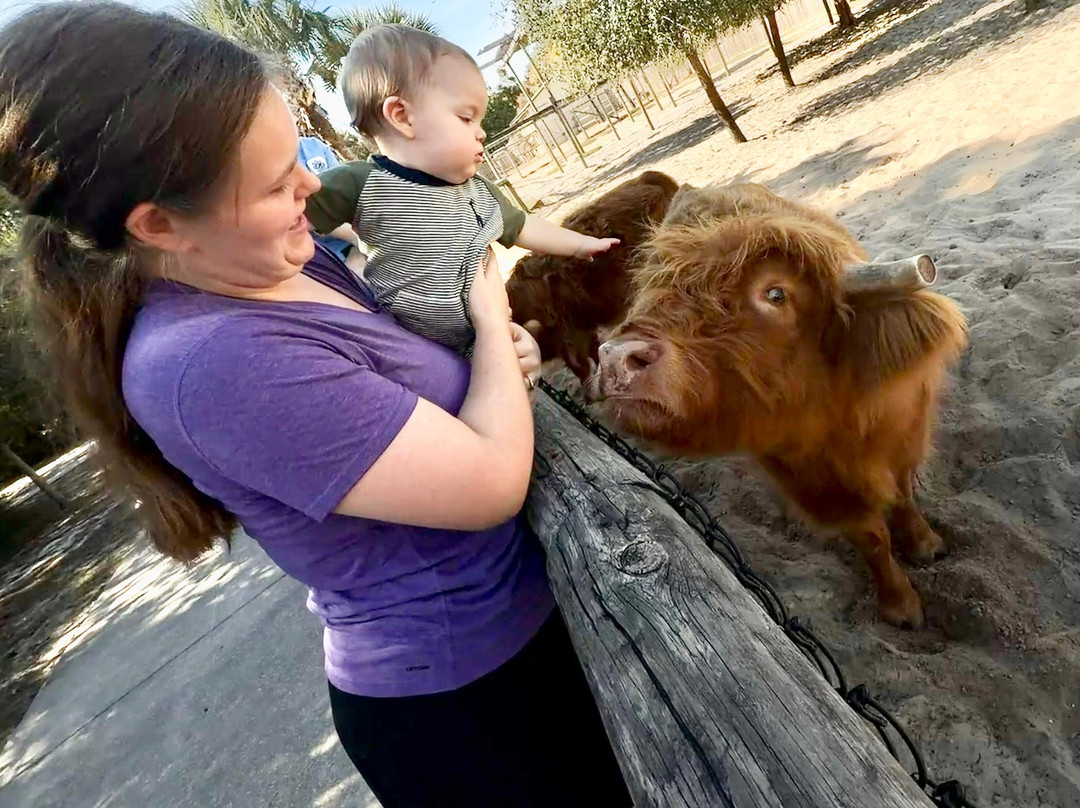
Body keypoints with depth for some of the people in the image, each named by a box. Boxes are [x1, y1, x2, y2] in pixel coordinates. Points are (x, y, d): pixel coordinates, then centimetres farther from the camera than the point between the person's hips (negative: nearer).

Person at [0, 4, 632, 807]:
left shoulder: (279, 258, -3)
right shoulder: (214, 361, -32)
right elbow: (493, 481, -32)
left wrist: (497, 350, -8)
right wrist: (492, 321, -13)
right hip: (454, 692, -8)